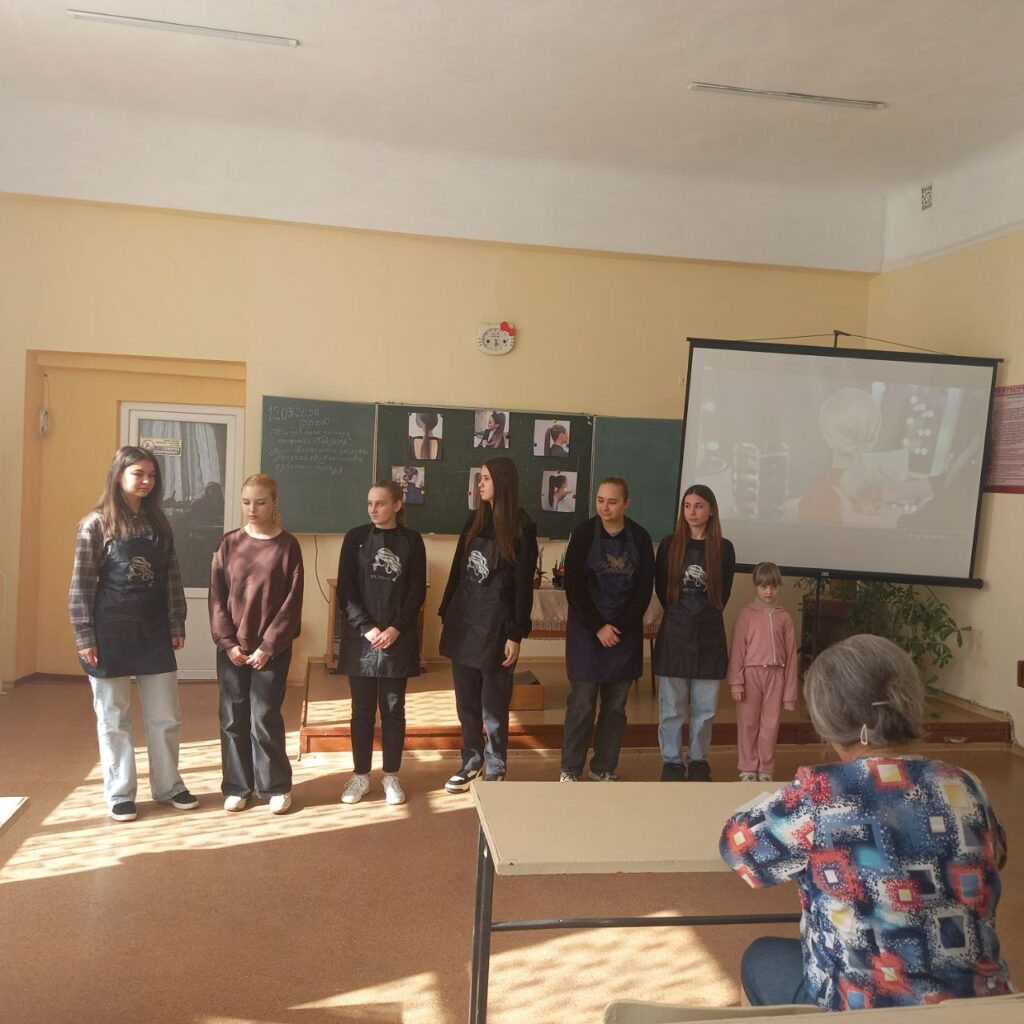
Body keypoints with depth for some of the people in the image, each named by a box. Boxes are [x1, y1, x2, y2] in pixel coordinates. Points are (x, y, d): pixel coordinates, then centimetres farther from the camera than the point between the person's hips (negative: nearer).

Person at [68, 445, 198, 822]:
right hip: (111, 632, -4)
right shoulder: (96, 523, -6)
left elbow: (171, 577, 9)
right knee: (114, 718, 7)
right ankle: (120, 794, 21)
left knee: (166, 716, 9)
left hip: (154, 631, 4)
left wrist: (177, 625, 5)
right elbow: (81, 584, -7)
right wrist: (84, 637, -10)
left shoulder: (159, 523, 7)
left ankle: (168, 785, 25)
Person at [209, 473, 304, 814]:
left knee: (265, 719, 1)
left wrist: (268, 646, -11)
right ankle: (237, 787, 22)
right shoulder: (229, 543, 2)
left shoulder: (287, 545, -5)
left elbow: (292, 601, -7)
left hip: (271, 649, -3)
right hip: (231, 648, 3)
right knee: (232, 719, 8)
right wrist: (227, 642, -7)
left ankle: (276, 786, 17)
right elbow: (216, 597, 1)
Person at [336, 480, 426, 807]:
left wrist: (396, 628, -12)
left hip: (398, 638, 0)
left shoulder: (412, 541, 1)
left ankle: (391, 775, 19)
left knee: (393, 708, 7)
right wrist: (367, 628, -12)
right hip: (360, 637, 1)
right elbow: (345, 590, -2)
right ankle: (361, 774, 20)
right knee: (362, 709, 7)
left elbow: (417, 592, -1)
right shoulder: (355, 538, 2)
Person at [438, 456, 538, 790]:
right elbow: (457, 569, 14)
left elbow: (524, 586, -10)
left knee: (493, 706, 6)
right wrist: (446, 613, 12)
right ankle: (471, 762, 28)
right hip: (463, 621, 5)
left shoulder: (522, 528, -8)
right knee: (466, 702, 13)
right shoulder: (475, 520, 9)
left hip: (495, 625, -5)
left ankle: (495, 771, 20)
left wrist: (516, 635, -12)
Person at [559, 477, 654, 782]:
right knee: (582, 703, -1)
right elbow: (573, 587, -7)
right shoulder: (583, 533, -5)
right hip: (586, 631, -2)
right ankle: (570, 769, 13)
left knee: (616, 705, 7)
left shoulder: (640, 537, 1)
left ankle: (604, 768, 21)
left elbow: (644, 589, 0)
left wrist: (619, 628, -9)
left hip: (626, 632, 2)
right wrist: (598, 628, -12)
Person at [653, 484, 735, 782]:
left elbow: (723, 593, 9)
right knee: (672, 706, 2)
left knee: (705, 706, 7)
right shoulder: (670, 544, 1)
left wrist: (705, 614, 5)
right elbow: (661, 588, 7)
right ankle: (672, 762, 14)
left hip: (709, 634, 1)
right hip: (675, 632, -1)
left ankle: (699, 761, 21)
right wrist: (680, 613, 5)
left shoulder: (723, 548, 2)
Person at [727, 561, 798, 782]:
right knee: (748, 722, 6)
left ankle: (765, 770, 19)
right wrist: (736, 681, -8)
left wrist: (790, 690, 4)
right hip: (751, 673, -2)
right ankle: (748, 768, 19)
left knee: (771, 723, 6)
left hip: (775, 675, 2)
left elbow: (790, 655, 6)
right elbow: (737, 650, -3)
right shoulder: (746, 615, -1)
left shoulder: (784, 617, 5)